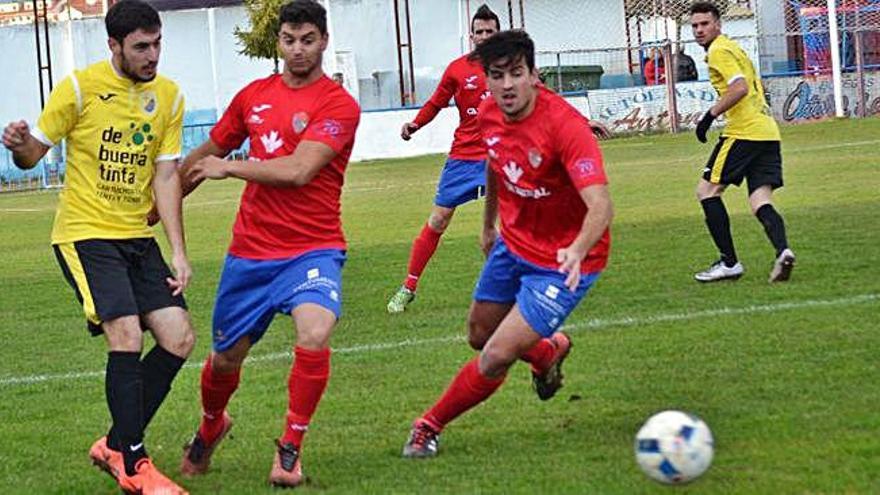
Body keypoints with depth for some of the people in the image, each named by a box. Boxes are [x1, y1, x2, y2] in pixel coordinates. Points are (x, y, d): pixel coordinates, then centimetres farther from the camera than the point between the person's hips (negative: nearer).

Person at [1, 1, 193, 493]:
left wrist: (179, 251, -3)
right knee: (127, 336, -19)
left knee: (178, 339, -2)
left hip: (138, 239, 6)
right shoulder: (81, 87, -9)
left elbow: (165, 176, 4)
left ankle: (115, 445, 13)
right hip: (86, 234, -6)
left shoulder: (169, 96, 4)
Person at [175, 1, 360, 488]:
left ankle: (290, 449, -10)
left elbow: (298, 170, -21)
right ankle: (210, 427, 47)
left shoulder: (338, 105, -9)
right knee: (225, 358, 14)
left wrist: (229, 168, -11)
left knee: (315, 335, -30)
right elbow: (206, 156, 22)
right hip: (250, 251, 5)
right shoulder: (253, 96, 7)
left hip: (312, 250, -4)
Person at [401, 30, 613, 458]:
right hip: (513, 243, 7)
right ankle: (549, 350, 55)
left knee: (496, 358, -13)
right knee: (479, 337, 23)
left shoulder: (565, 125, -31)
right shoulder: (489, 114, -9)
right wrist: (488, 225, 25)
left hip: (563, 262, -7)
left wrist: (577, 250, -60)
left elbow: (600, 206, -41)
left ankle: (430, 426, 13)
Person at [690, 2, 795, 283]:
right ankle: (782, 250, -25)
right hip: (767, 132, 9)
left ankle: (729, 262, -3)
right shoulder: (732, 47, 24)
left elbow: (740, 88, -19)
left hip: (744, 133, -9)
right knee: (761, 204, 2)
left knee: (706, 190, 0)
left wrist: (710, 115, -15)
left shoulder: (719, 51, -6)